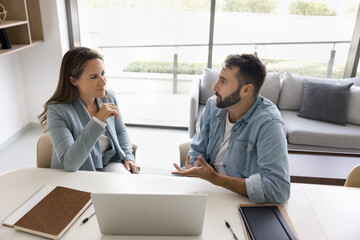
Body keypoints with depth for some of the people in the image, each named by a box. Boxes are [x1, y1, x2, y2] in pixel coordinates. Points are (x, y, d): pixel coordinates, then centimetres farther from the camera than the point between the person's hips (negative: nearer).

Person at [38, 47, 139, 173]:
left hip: (111, 164, 4)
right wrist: (98, 121, -34)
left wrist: (128, 157, -2)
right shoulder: (57, 111, -20)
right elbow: (69, 164, -29)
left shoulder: (109, 97, -2)